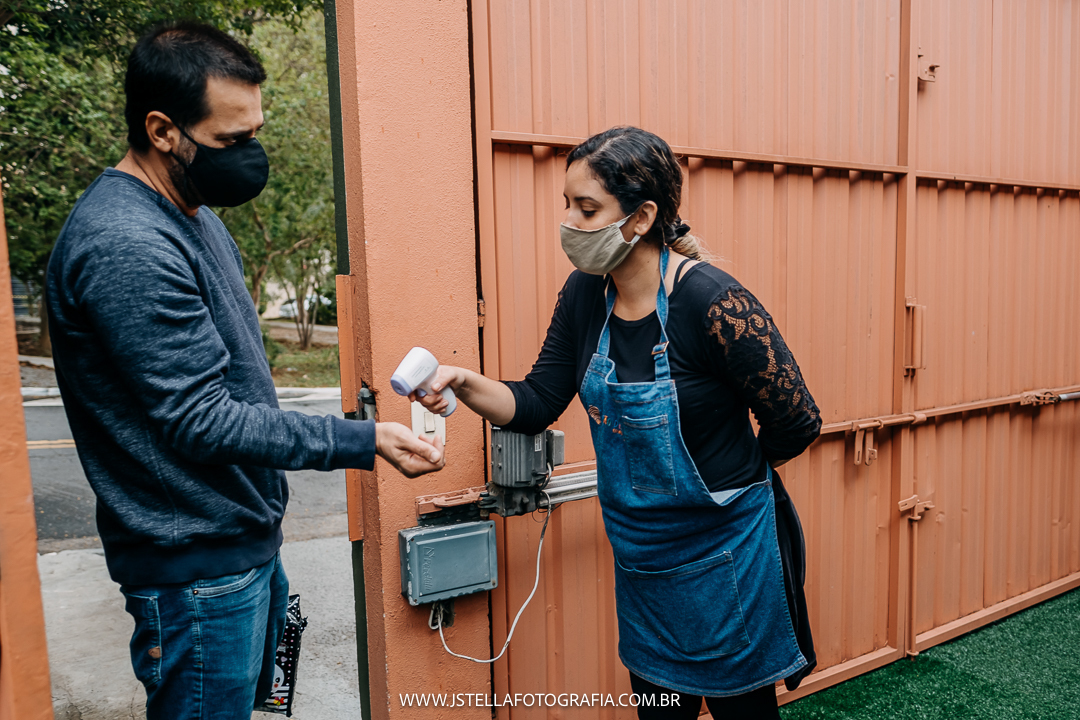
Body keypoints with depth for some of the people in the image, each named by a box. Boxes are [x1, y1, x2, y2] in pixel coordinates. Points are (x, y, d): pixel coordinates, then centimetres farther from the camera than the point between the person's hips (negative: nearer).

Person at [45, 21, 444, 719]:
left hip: (248, 542, 9)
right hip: (198, 566, -9)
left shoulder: (190, 212, 8)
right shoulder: (125, 248, -24)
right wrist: (365, 441, -24)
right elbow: (199, 421, -25)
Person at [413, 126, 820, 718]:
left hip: (722, 555, -5)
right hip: (641, 559, 6)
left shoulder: (713, 302, -26)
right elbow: (537, 405, -1)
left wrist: (733, 478, -1)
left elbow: (797, 424, -17)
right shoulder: (585, 293, -6)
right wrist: (463, 382, -18)